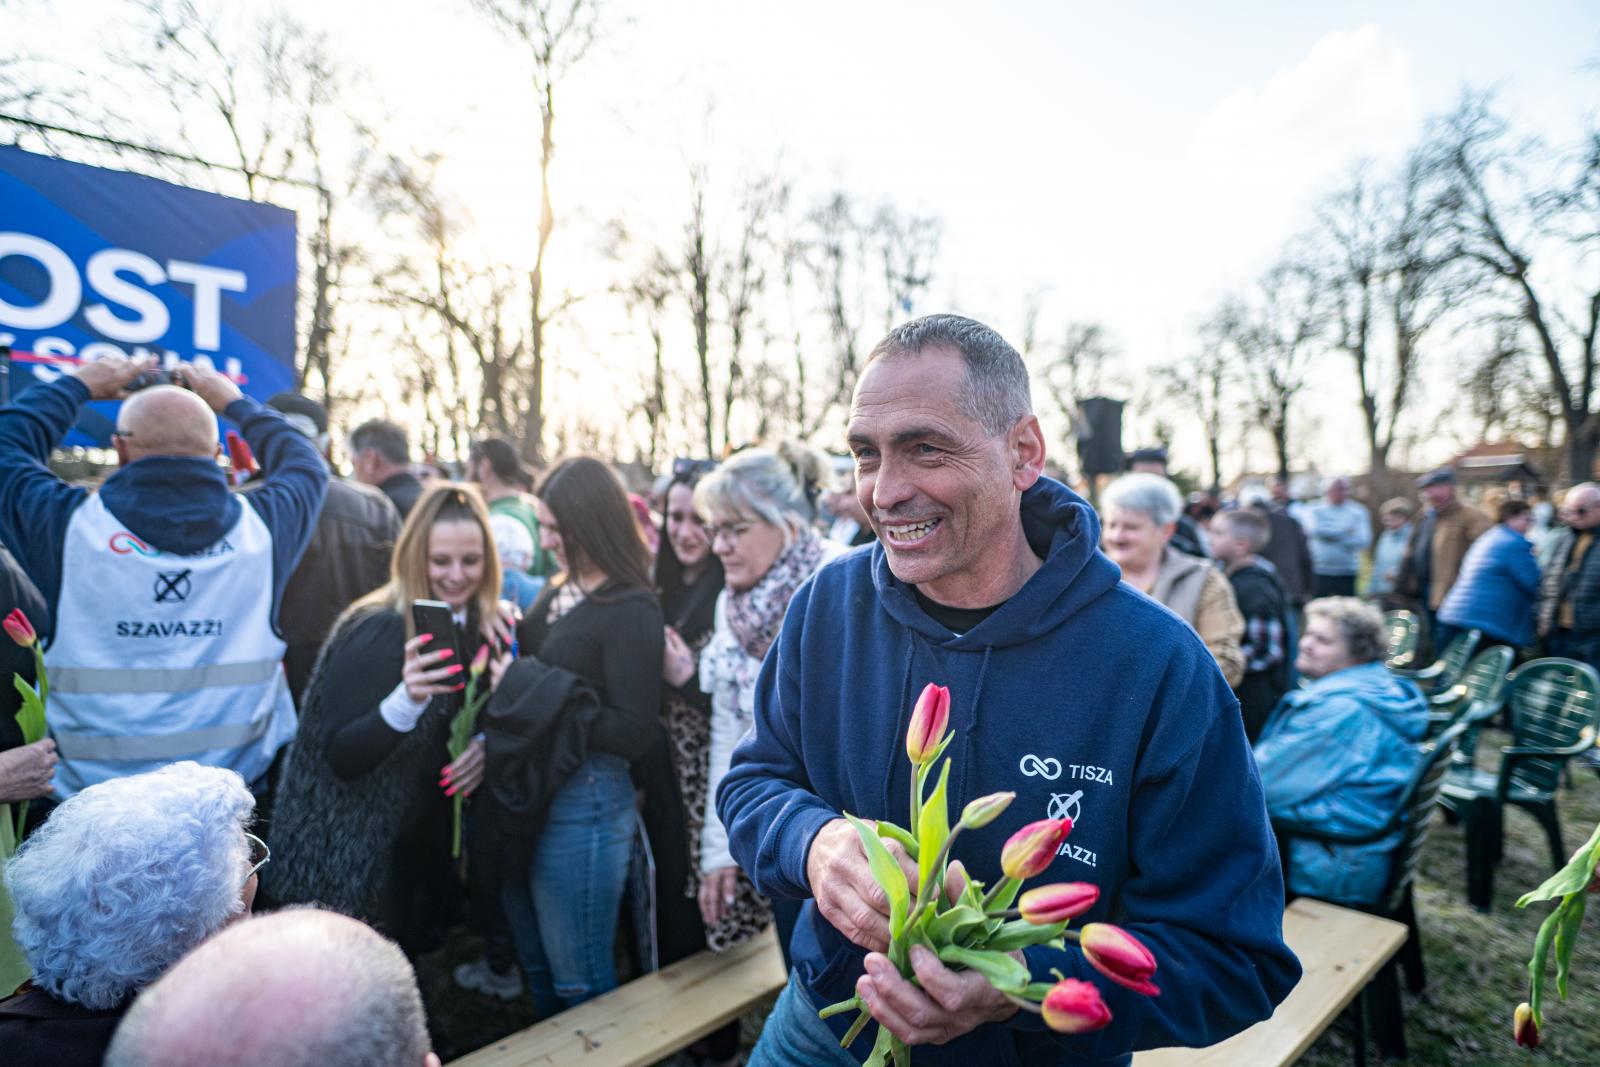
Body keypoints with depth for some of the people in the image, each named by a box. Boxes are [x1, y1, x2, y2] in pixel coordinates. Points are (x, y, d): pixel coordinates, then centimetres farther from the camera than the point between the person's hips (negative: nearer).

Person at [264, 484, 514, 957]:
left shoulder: (494, 631, -5)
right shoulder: (374, 632, -23)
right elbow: (340, 758, -24)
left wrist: (488, 744, -17)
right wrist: (406, 699, -41)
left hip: (424, 849, 6)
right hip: (351, 862, -5)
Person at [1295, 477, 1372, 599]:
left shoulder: (1358, 513, 5)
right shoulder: (1313, 510, 3)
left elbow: (1362, 541, -6)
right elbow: (1315, 530, -17)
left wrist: (1331, 534, -10)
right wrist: (1344, 531, -8)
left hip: (1347, 573, 1)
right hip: (1319, 572, -1)